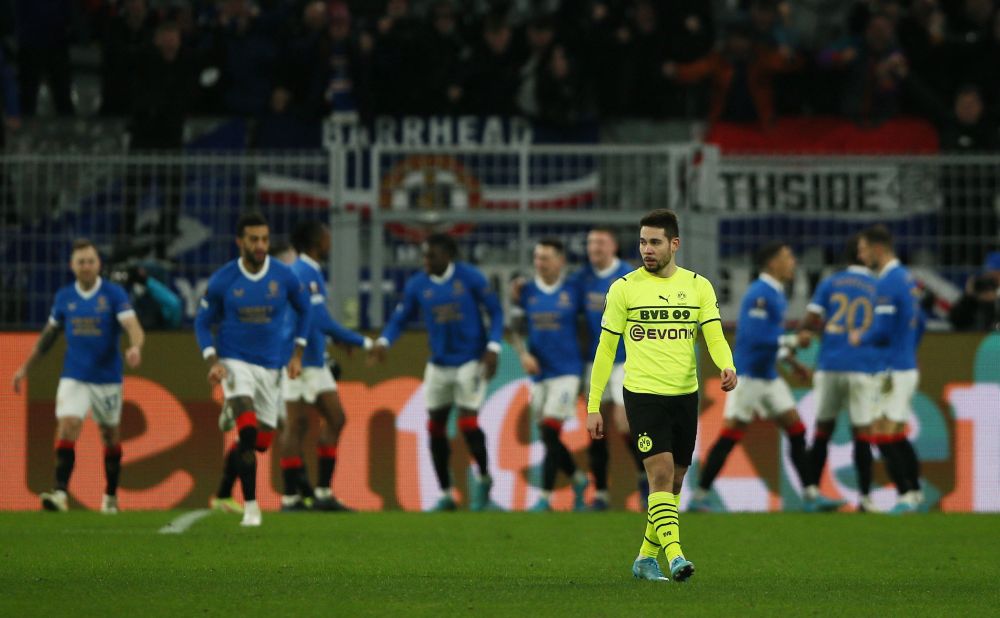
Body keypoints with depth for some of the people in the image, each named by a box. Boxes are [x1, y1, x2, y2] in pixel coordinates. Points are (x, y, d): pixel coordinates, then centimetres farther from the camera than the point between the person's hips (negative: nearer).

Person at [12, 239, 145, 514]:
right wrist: (26, 367, 19)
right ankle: (60, 493, -24)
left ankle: (111, 496, 27)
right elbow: (49, 334, 17)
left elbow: (133, 327, -19)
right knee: (67, 427, -17)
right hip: (73, 377, 2)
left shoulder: (114, 294, -7)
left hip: (107, 377, -1)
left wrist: (135, 347, -41)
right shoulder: (64, 297, 4)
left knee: (110, 436, 10)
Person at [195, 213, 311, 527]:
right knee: (248, 431, -23)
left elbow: (304, 310, 14)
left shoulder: (284, 277, -4)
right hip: (235, 364, -3)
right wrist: (212, 360, -10)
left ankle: (223, 495, 30)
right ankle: (251, 506, -18)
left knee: (261, 441, 7)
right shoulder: (222, 280, -8)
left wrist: (298, 354, 7)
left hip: (271, 368, 3)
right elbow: (202, 322, 4)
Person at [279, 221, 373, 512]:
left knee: (335, 419, 8)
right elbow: (323, 323, -22)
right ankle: (291, 496, -2)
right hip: (301, 361, -10)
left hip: (315, 362, 10)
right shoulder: (305, 275, -17)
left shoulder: (308, 272, 15)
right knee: (297, 424, -5)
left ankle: (323, 492, 10)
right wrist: (364, 343, -18)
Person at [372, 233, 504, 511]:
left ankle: (484, 479, 14)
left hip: (471, 361, -4)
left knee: (468, 423, -12)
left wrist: (493, 347, -12)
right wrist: (384, 341, -15)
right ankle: (445, 494, 14)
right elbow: (400, 318, 5)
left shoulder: (469, 277, -9)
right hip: (439, 364, 4)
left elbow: (495, 311, -2)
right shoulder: (417, 285, 0)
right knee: (436, 427, 2)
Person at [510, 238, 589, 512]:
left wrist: (583, 374, 2)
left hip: (566, 371, -5)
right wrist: (523, 354, -9)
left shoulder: (573, 292, -3)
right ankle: (578, 479, 33)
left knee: (550, 431, -15)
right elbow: (517, 329, 10)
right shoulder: (528, 292, 6)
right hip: (539, 374, 5)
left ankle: (545, 497, -11)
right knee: (547, 437, 9)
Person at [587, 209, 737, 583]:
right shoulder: (624, 288, 0)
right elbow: (606, 348, 4)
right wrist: (593, 406, 1)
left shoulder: (698, 286, 5)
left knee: (673, 482, 10)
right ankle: (674, 556, -26)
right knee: (661, 473, -18)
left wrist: (727, 368, -26)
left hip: (685, 396, 4)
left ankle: (646, 558, 24)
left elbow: (715, 337, -3)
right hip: (642, 394, -4)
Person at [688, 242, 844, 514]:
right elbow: (754, 336, -25)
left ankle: (810, 495, 8)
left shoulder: (776, 295, 13)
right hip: (749, 375, -9)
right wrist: (792, 341, -20)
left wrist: (789, 359, 18)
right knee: (731, 434, -7)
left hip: (769, 376, 9)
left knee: (796, 430, 5)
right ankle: (699, 496, -1)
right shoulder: (760, 295, -17)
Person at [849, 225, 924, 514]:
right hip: (908, 367, 9)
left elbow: (882, 330, -21)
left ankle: (906, 496, -7)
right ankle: (914, 492, 17)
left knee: (884, 437, -6)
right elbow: (918, 325, 21)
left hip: (894, 371, -9)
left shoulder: (887, 282, -16)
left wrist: (860, 338, -3)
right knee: (897, 437, 15)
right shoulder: (907, 278, 13)